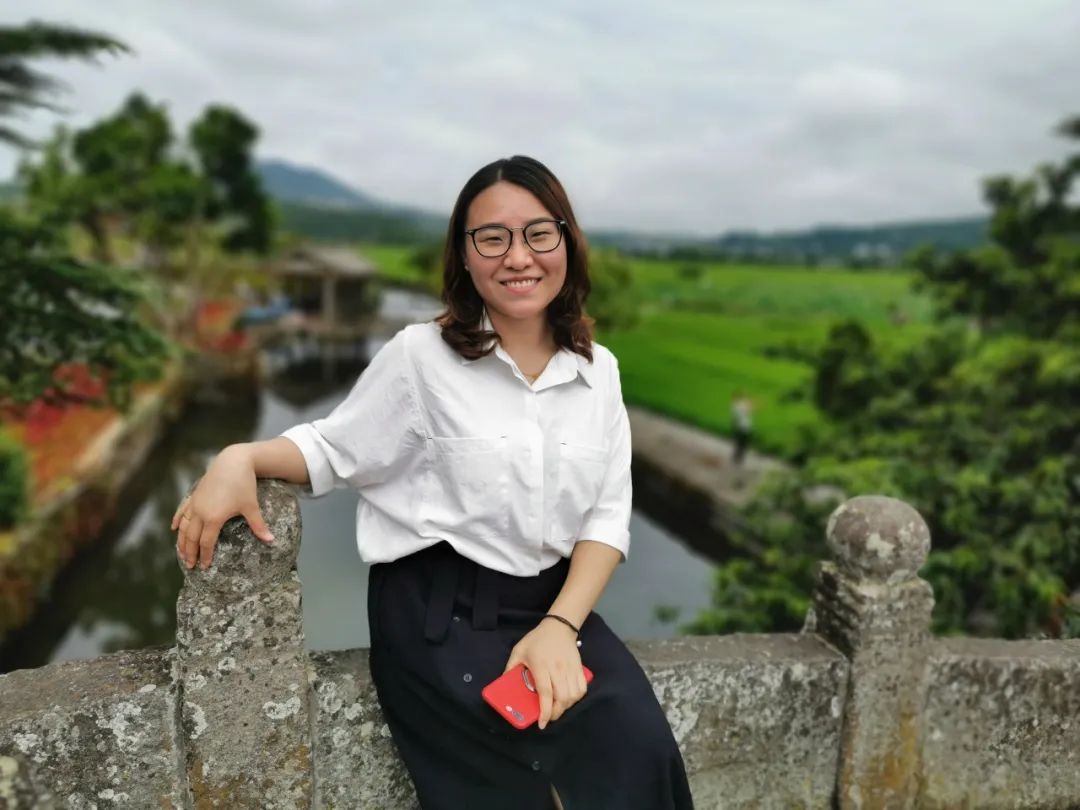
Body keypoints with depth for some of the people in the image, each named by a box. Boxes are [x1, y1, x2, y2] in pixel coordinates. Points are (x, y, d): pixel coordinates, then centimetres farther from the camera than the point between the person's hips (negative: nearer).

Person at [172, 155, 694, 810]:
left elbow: (608, 516, 4)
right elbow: (333, 450, 3)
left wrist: (559, 626, -10)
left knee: (643, 750, -18)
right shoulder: (422, 356, -5)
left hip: (556, 604, 4)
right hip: (438, 613, -3)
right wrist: (240, 459, -18)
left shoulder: (598, 369, 6)